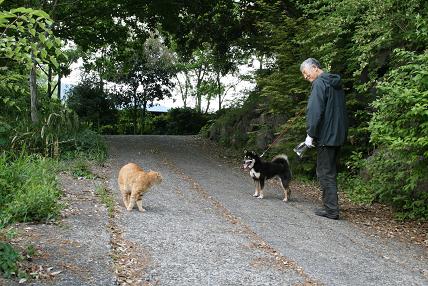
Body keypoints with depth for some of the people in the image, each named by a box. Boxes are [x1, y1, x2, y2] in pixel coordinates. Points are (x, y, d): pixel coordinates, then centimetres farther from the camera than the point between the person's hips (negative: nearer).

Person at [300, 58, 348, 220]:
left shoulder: (319, 83, -10)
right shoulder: (335, 83, 19)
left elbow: (314, 111, -18)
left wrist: (311, 134, -13)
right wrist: (343, 132, 20)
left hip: (326, 136, -9)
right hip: (338, 136, 9)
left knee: (325, 173, -3)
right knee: (331, 172, 15)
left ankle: (331, 210, -2)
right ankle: (331, 207, 19)